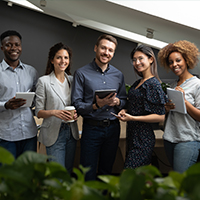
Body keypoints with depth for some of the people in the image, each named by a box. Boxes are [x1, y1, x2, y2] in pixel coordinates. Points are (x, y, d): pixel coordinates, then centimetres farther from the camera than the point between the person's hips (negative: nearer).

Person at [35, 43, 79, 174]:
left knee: (69, 171, 14)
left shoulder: (72, 80, 9)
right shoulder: (44, 81, -6)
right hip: (54, 133, -5)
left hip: (71, 132, 5)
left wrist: (76, 113, -3)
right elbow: (38, 112, -5)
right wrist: (54, 112, -23)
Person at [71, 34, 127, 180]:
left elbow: (124, 100, 13)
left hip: (113, 128, 4)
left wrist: (117, 102, -9)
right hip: (92, 128, -4)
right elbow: (76, 104, -8)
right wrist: (96, 105, -23)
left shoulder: (118, 75, 10)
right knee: (88, 175, 2)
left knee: (107, 172, 15)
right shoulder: (82, 73, -4)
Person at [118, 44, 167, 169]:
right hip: (132, 135, 9)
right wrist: (125, 111, 4)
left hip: (143, 137, -8)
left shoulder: (153, 84, -13)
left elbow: (160, 117, -17)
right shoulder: (138, 83, 13)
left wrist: (132, 118, -20)